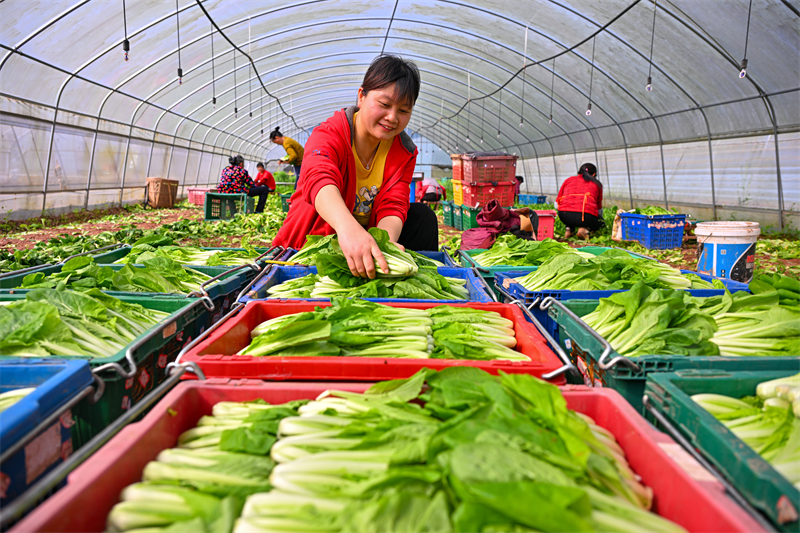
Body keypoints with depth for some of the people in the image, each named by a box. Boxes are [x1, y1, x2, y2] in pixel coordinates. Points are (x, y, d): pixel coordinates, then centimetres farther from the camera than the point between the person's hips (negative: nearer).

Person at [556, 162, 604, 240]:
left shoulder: (569, 180, 26)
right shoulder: (597, 184, 25)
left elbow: (556, 205, 27)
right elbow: (599, 208, 35)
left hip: (564, 216, 2)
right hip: (586, 215, -2)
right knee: (600, 222, 30)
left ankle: (569, 230, 17)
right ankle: (584, 228, 0)